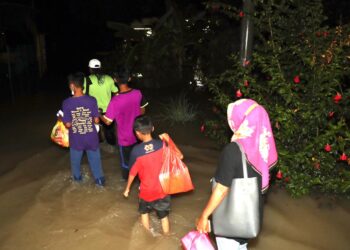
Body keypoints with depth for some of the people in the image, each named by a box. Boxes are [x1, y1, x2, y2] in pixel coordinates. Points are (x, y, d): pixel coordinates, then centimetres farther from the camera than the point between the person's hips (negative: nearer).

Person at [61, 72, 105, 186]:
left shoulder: (67, 103, -17)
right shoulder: (92, 100, -15)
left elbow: (68, 124, -13)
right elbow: (96, 120, -9)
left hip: (76, 138, 0)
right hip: (91, 137, 0)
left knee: (75, 159, 25)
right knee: (95, 158, 17)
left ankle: (77, 177, 45)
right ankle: (99, 180, 27)